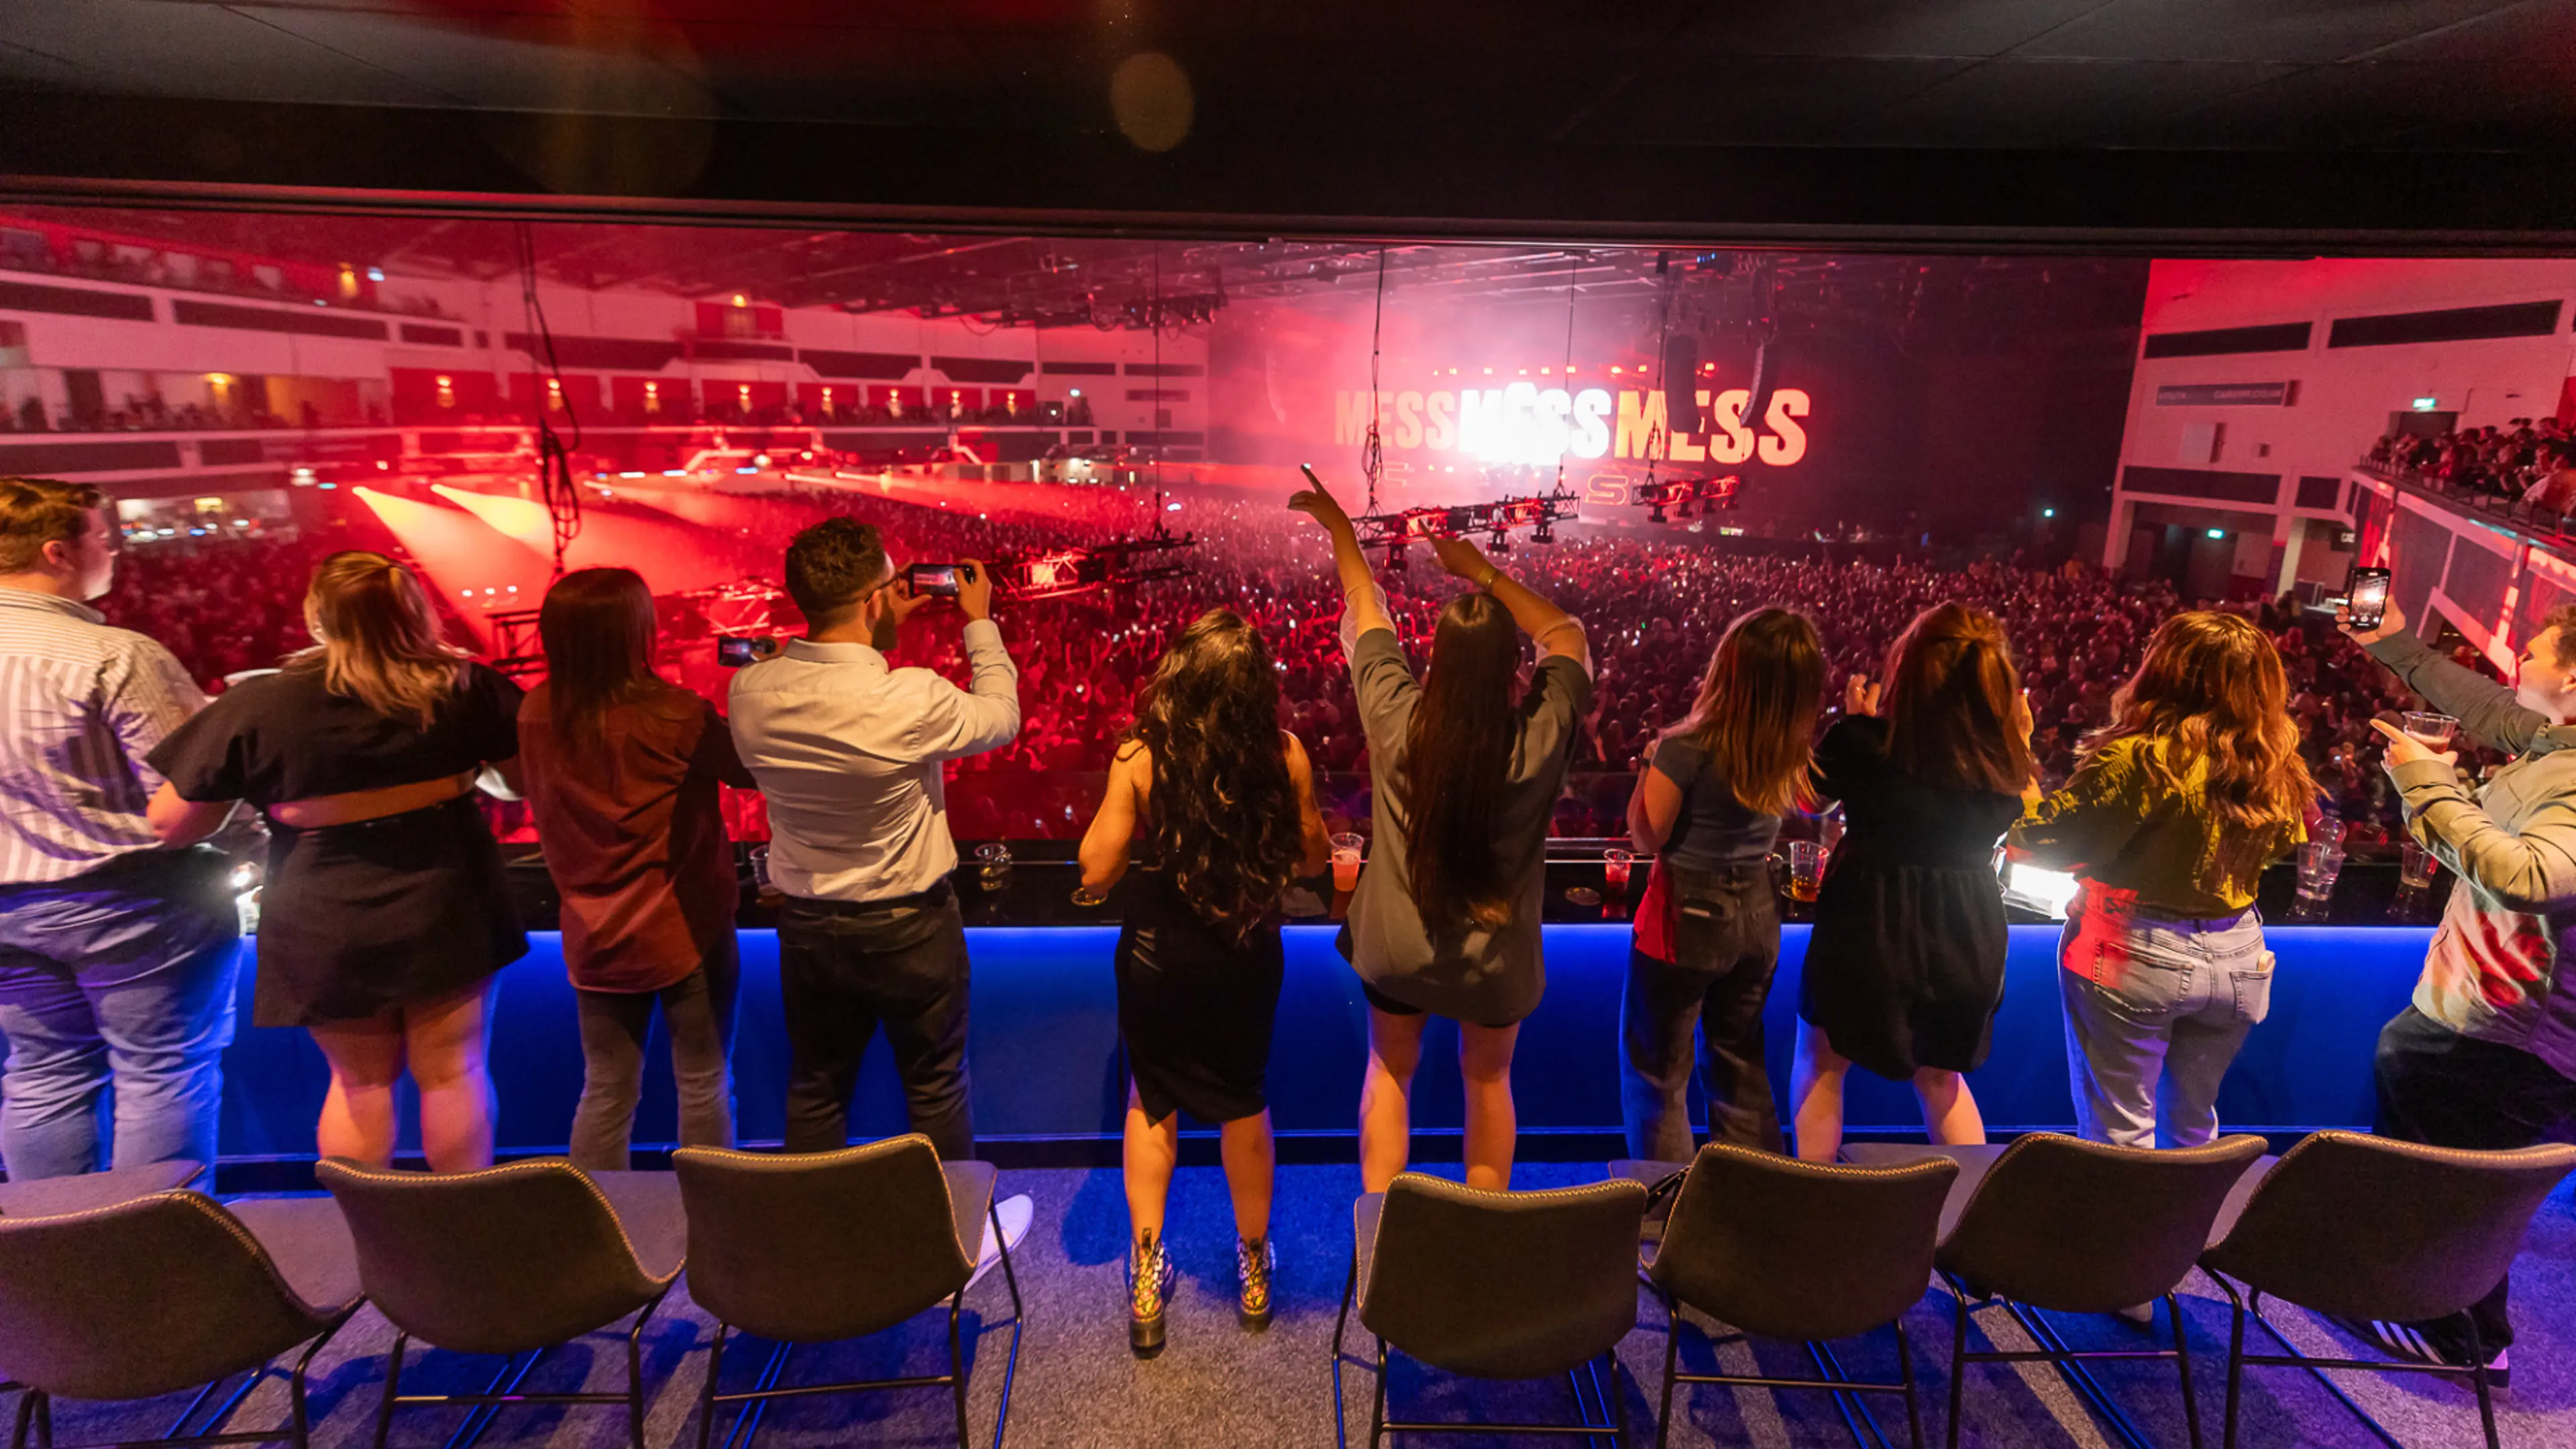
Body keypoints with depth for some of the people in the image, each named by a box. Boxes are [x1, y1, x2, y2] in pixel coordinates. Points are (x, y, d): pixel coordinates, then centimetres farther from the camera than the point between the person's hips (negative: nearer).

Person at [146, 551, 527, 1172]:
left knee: (360, 1081, 17)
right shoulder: (463, 686, -8)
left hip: (327, 928, 0)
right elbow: (523, 780, 3)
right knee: (453, 1071, 12)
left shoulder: (257, 707, -12)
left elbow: (171, 824, -3)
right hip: (445, 910, 1)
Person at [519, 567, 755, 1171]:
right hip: (685, 932, -4)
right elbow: (752, 768, -9)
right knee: (704, 1086, 12)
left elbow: (530, 788, 12)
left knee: (606, 1091, 17)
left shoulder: (536, 713, -5)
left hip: (593, 938, 5)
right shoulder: (674, 716, -21)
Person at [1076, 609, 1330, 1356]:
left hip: (1159, 957, -1)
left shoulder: (1139, 757, -21)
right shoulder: (1285, 756, -17)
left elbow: (1096, 872, -13)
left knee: (1152, 1101, 21)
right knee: (1243, 1103, 22)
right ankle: (1254, 1271, 40)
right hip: (1248, 957, 1)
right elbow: (1312, 858, -3)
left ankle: (1146, 1282, 28)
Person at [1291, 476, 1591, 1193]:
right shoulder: (1541, 735, -24)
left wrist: (1337, 525, 9)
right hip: (1496, 955, 0)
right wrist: (1485, 573, -2)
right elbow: (1568, 637, -5)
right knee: (1488, 1079, 23)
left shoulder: (1397, 719, -22)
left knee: (1389, 1071, 22)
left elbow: (1365, 611, -6)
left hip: (1397, 945, 0)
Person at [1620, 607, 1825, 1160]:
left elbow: (1647, 838, -15)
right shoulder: (1793, 753, -7)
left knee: (1657, 1074, 13)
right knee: (1741, 1065, 24)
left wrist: (1646, 767, -4)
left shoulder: (1685, 751, -24)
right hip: (1756, 915, 6)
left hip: (1685, 918, -6)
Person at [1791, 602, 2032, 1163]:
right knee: (1941, 1078, 28)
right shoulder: (2005, 758, -12)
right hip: (1966, 937, 4)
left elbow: (1814, 790, 1)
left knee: (1822, 1061, 21)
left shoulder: (1862, 741, -21)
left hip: (1867, 928, -3)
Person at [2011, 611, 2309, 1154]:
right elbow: (2283, 844, 16)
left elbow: (2044, 842, -18)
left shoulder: (2140, 759, -22)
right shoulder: (2278, 769, -2)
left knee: (2121, 1137, 8)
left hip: (2133, 957, -6)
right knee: (2194, 1125, 24)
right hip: (2237, 959, 6)